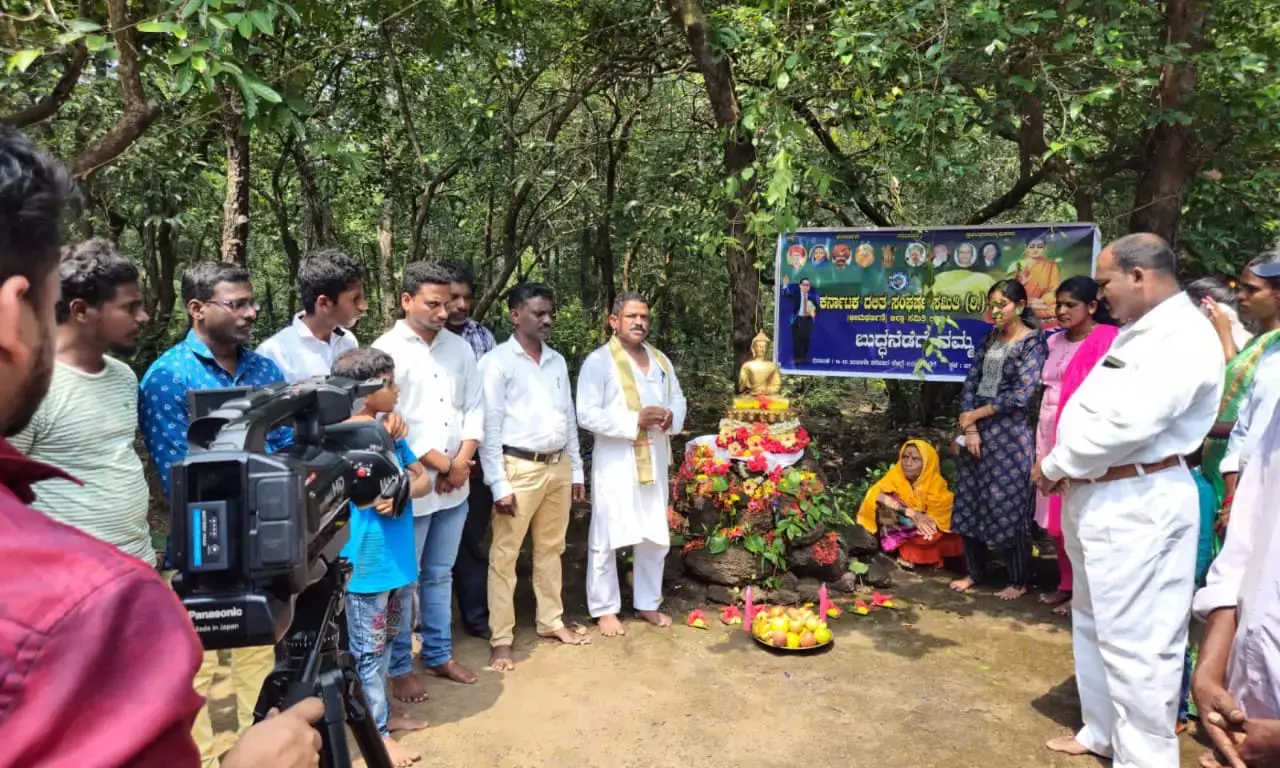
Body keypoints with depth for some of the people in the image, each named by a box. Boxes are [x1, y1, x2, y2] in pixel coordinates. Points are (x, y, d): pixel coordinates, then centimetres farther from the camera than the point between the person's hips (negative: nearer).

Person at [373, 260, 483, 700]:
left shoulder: (460, 349, 6)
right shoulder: (386, 350, -10)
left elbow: (475, 409, 8)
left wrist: (461, 463, -7)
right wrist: (443, 464, -12)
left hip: (455, 486, 5)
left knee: (439, 575, 18)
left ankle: (439, 655, 32)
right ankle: (399, 667, 22)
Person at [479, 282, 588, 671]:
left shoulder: (557, 361, 11)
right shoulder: (497, 361, -9)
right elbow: (489, 425, -12)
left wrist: (576, 469, 13)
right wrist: (498, 484, -15)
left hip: (558, 466, 6)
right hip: (520, 468, -6)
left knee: (551, 549, 17)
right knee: (504, 555, 3)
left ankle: (551, 620, 31)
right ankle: (501, 639, 12)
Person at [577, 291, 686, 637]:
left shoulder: (660, 360, 11)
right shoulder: (598, 362, -10)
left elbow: (678, 399, 16)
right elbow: (587, 415, -16)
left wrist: (671, 416, -8)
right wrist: (635, 420, -22)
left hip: (654, 461, 6)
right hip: (616, 463, -6)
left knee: (655, 538, 14)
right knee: (606, 539, 2)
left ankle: (648, 603, 30)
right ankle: (604, 609, 18)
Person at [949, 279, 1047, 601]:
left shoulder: (1033, 342, -7)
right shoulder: (990, 339, 11)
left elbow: (1021, 395, -15)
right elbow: (970, 383, 6)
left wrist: (975, 414, -9)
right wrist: (969, 428, -6)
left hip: (1010, 434, -6)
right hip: (977, 431, 6)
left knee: (1008, 507, 0)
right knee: (970, 503, 10)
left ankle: (1019, 581, 16)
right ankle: (974, 572, 24)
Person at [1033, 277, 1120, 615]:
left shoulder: (1107, 340, -9)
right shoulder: (1056, 342, 13)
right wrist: (1042, 441, 15)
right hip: (1052, 436, 7)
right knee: (1056, 517, 11)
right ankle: (1066, 584, 23)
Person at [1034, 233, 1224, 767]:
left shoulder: (1185, 337, -16)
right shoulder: (1137, 333, 16)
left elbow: (1127, 423, -25)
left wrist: (1055, 465, -13)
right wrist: (1065, 470, 2)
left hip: (1137, 505, -11)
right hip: (1097, 498, 11)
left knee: (1134, 641, -3)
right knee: (1094, 625, 21)